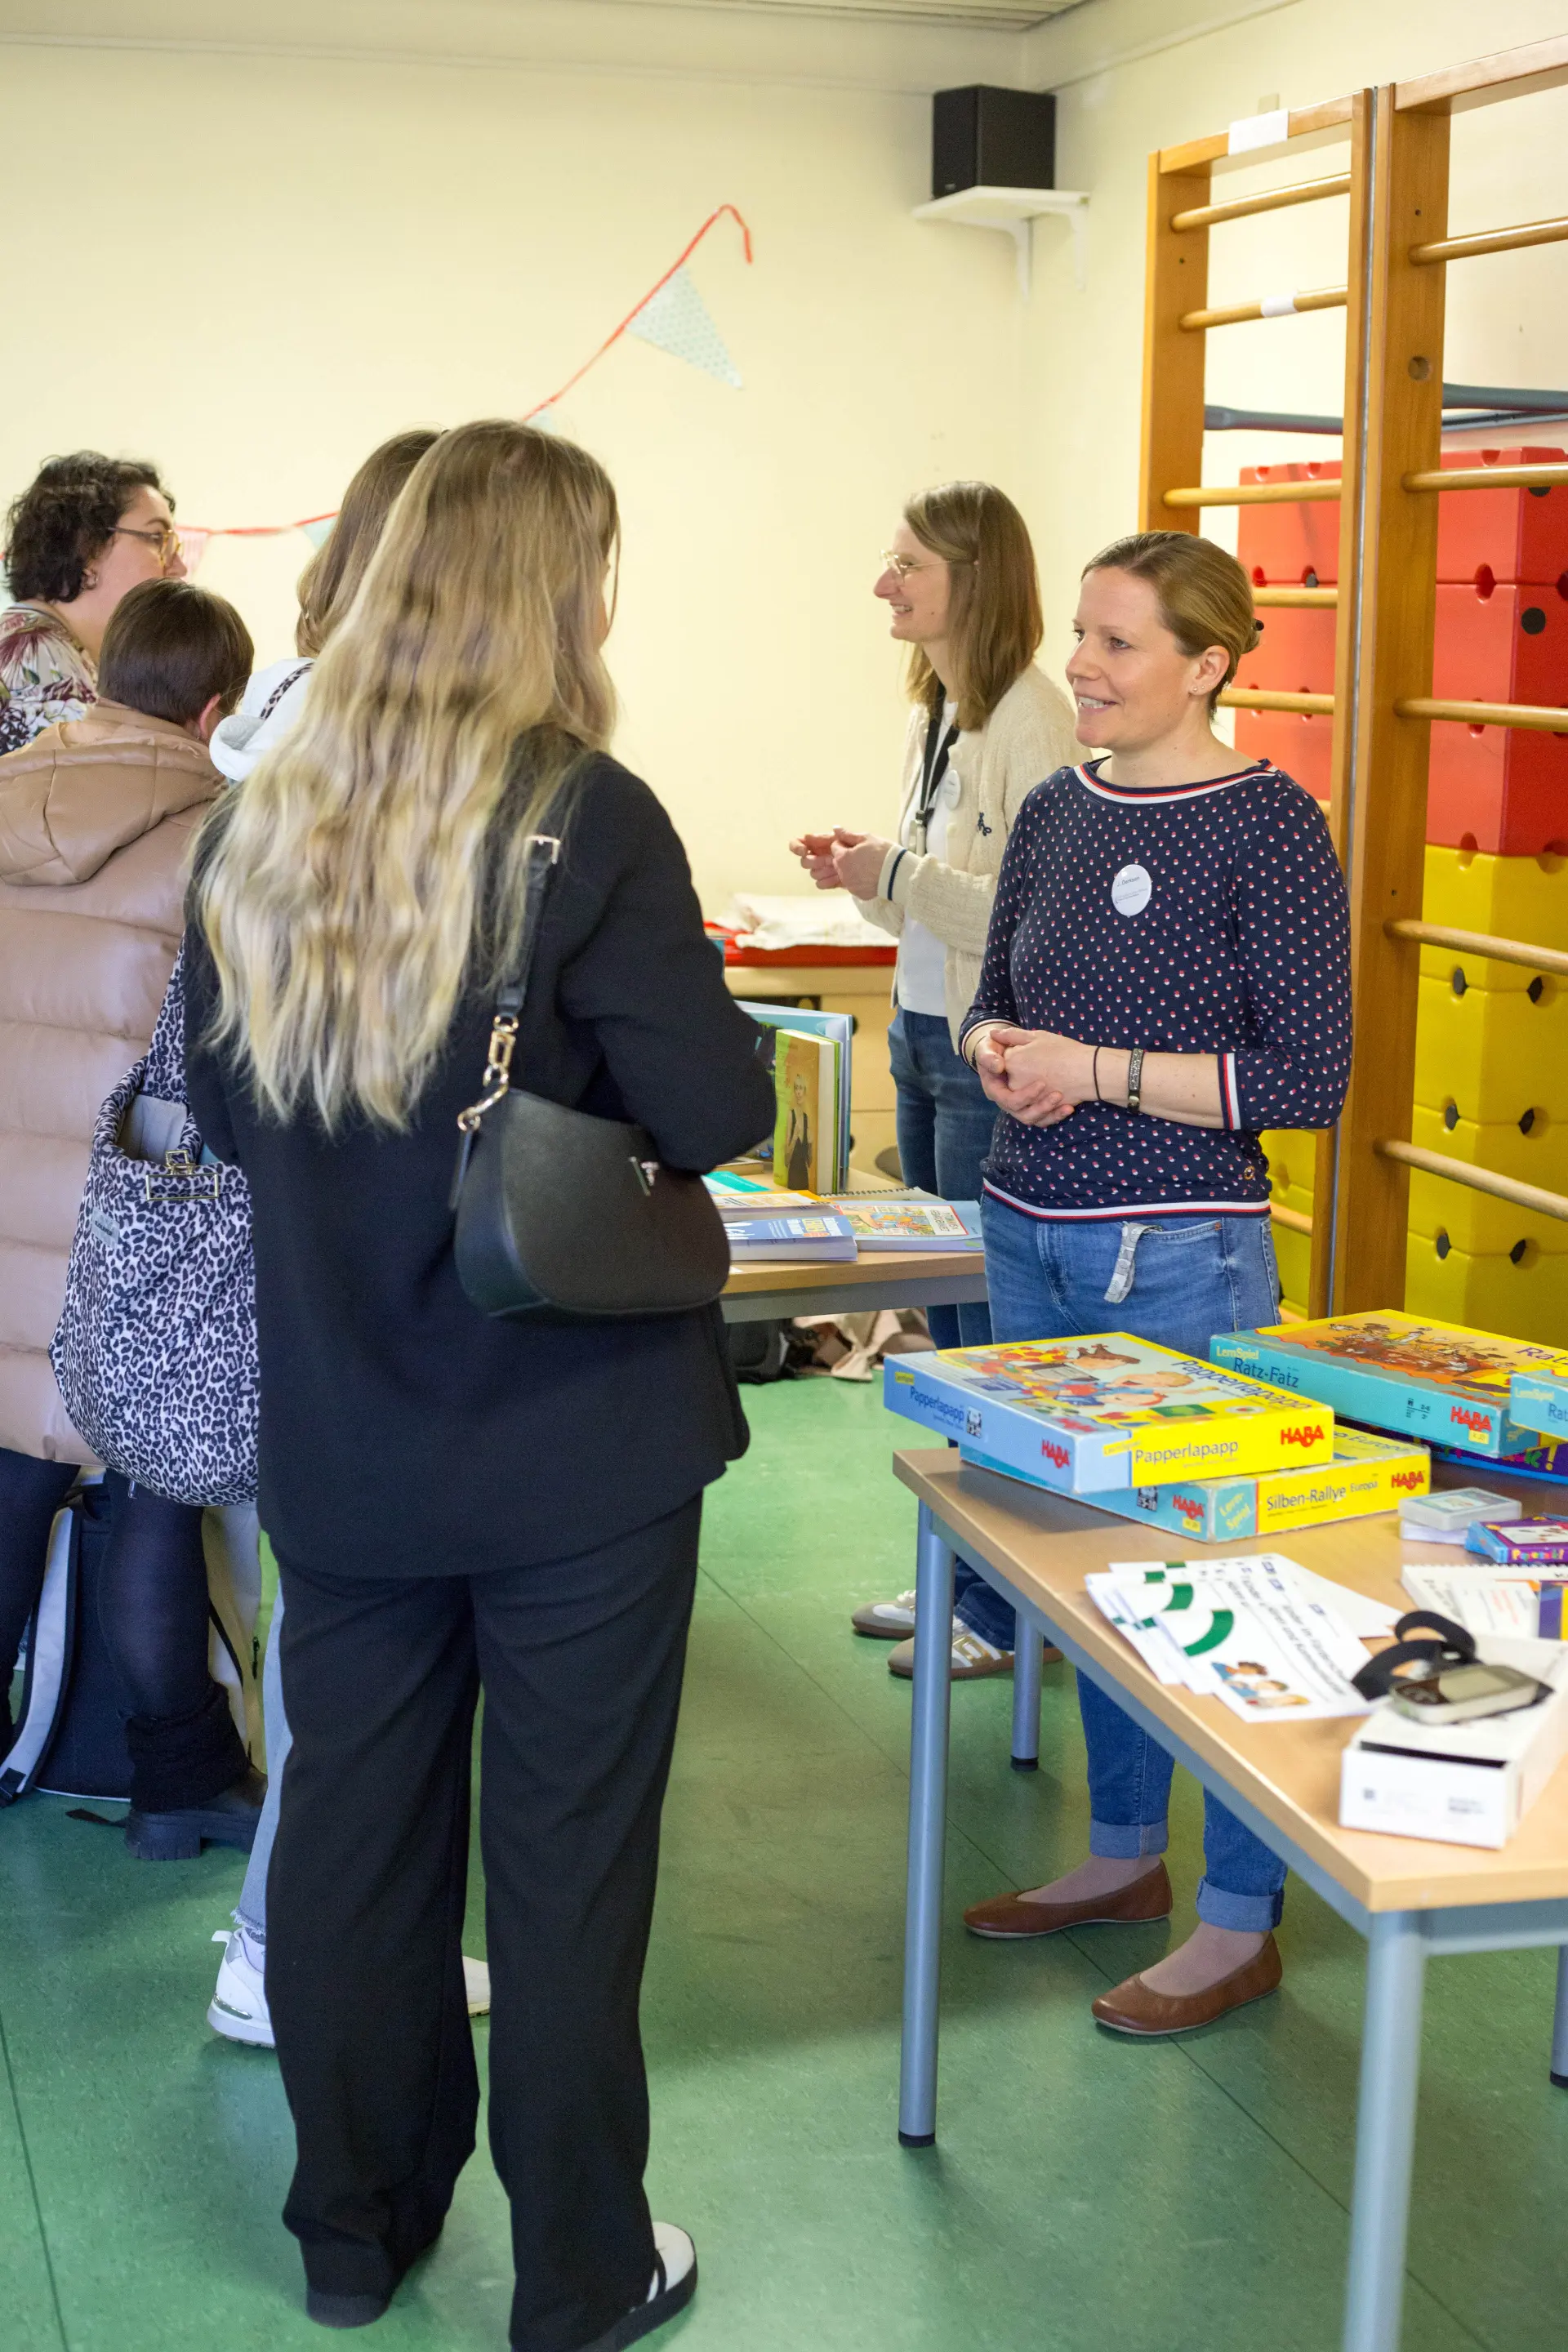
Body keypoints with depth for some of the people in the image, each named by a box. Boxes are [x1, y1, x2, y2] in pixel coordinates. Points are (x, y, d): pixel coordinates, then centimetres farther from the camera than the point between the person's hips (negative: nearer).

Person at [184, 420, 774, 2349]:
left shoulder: (257, 822, 1)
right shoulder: (586, 821, -16)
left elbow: (221, 1109, 11)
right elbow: (719, 1119, -16)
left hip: (337, 1439, 5)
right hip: (575, 1439, -5)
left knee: (354, 1819, 17)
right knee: (566, 1856, 7)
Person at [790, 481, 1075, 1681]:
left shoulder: (1031, 717, -16)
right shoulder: (936, 715, 12)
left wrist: (899, 873, -22)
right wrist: (863, 874, 1)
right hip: (922, 1036, 9)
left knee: (991, 1333, 0)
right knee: (945, 1326, 16)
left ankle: (1006, 1613, 12)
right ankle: (956, 1575, 29)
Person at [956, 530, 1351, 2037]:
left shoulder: (1270, 829, -11)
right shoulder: (1058, 812, 8)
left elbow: (1307, 1077, -15)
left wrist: (1098, 1069, -18)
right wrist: (998, 1048, -6)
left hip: (1180, 1256, -7)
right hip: (1032, 1233, 7)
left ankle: (1241, 1922, 15)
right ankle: (1124, 1852, 34)